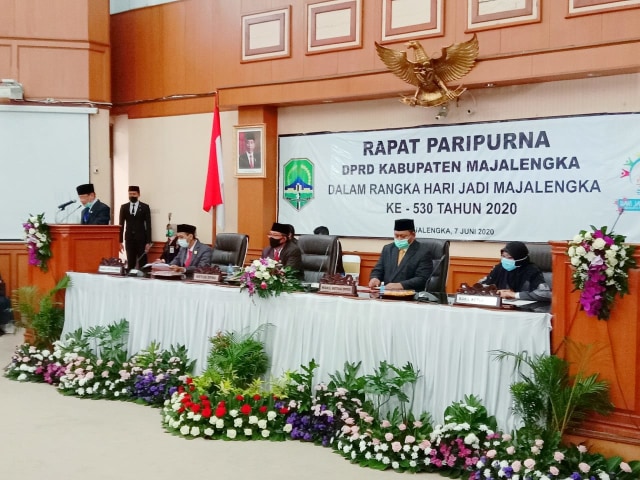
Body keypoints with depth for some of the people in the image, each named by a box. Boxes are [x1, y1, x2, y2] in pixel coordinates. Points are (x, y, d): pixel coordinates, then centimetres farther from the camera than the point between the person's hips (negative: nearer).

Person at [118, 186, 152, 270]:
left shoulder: (145, 207, 0)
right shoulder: (124, 207, 7)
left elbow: (148, 225, -3)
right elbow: (121, 224, 7)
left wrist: (148, 242, -9)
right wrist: (120, 241, 1)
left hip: (141, 239, -2)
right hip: (129, 239, 2)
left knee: (142, 263, -1)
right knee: (130, 263, 3)